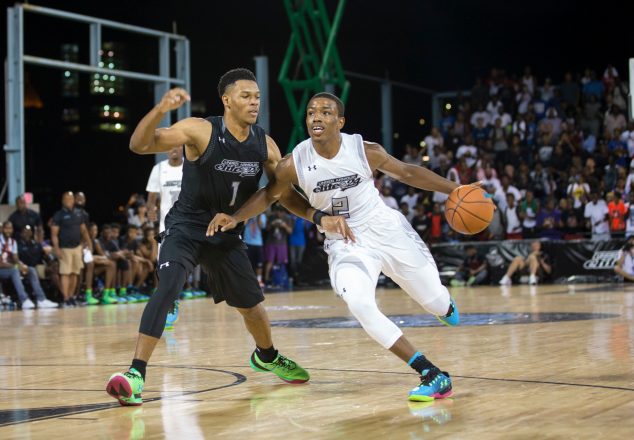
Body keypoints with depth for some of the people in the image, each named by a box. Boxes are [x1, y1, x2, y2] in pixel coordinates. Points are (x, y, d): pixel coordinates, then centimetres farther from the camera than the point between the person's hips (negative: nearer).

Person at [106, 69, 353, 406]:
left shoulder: (265, 146, -5)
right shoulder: (200, 131, -20)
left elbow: (284, 195, 3)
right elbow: (139, 145, -27)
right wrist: (160, 109, -45)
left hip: (226, 234, 5)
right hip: (186, 227, -5)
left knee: (250, 303, 17)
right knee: (168, 286, -29)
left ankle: (266, 357, 48)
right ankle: (135, 373, -28)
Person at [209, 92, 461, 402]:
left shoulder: (366, 151, -16)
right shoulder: (294, 164, -14)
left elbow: (407, 173, -2)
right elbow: (270, 195, 2)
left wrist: (455, 190, -5)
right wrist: (235, 218, -13)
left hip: (388, 231, 0)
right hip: (345, 244, 0)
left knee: (433, 300, 10)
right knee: (360, 306, -27)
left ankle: (446, 306, 55)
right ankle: (433, 376, -19)